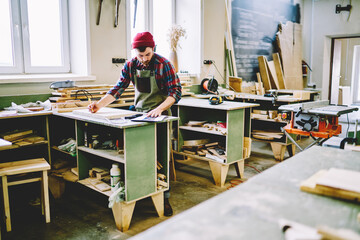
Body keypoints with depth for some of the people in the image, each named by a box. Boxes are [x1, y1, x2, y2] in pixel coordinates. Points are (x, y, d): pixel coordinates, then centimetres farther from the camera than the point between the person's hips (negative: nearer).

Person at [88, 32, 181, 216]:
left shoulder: (163, 64, -13)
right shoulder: (130, 66, 0)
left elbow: (176, 91, -16)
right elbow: (118, 89, 2)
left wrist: (159, 108, -30)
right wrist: (100, 104, -12)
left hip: (159, 115, -4)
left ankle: (164, 198, 9)